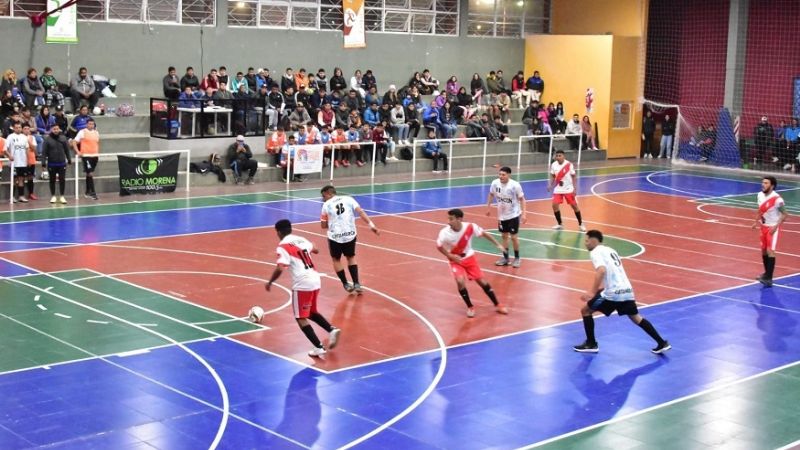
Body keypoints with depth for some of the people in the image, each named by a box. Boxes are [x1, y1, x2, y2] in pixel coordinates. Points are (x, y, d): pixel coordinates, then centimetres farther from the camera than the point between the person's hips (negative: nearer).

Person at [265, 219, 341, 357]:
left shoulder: (283, 246, -8)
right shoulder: (301, 239, 13)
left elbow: (279, 269, -19)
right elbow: (315, 250, 31)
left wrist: (270, 282, -3)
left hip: (302, 284, -7)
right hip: (315, 281, 7)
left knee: (301, 318, 5)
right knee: (311, 312, 26)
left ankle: (319, 347, -3)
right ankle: (332, 330, 6)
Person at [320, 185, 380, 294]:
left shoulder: (326, 205, 1)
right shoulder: (348, 199, 5)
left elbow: (323, 226, 5)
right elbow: (361, 212, -7)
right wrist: (371, 225, -10)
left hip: (335, 236, -2)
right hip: (350, 234, 2)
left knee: (336, 259, 21)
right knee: (351, 257, 24)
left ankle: (346, 284, 21)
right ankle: (356, 284, 13)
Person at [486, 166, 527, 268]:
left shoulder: (515, 185, -22)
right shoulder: (495, 183, -13)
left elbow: (522, 199, -11)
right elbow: (491, 194, 8)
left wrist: (523, 213, -16)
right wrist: (488, 207, 11)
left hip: (513, 215, -4)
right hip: (502, 215, 4)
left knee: (513, 236, -1)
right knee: (504, 236, 12)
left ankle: (517, 258, 15)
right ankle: (505, 258, 23)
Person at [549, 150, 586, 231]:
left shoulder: (569, 165, -14)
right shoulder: (553, 165, -5)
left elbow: (574, 177, -6)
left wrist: (574, 188, -10)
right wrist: (550, 185, -7)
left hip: (568, 189, -3)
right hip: (558, 189, 3)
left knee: (574, 205, 1)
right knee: (555, 205, -7)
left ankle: (580, 224, 16)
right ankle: (560, 224, 11)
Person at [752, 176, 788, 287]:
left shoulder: (777, 199, -22)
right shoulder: (760, 195, 1)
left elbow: (784, 214, -16)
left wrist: (775, 226, -23)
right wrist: (756, 222, 7)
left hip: (773, 228, -8)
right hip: (764, 226, 8)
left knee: (770, 251, -15)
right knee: (763, 250, 15)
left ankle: (768, 279, -16)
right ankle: (767, 273, 33)